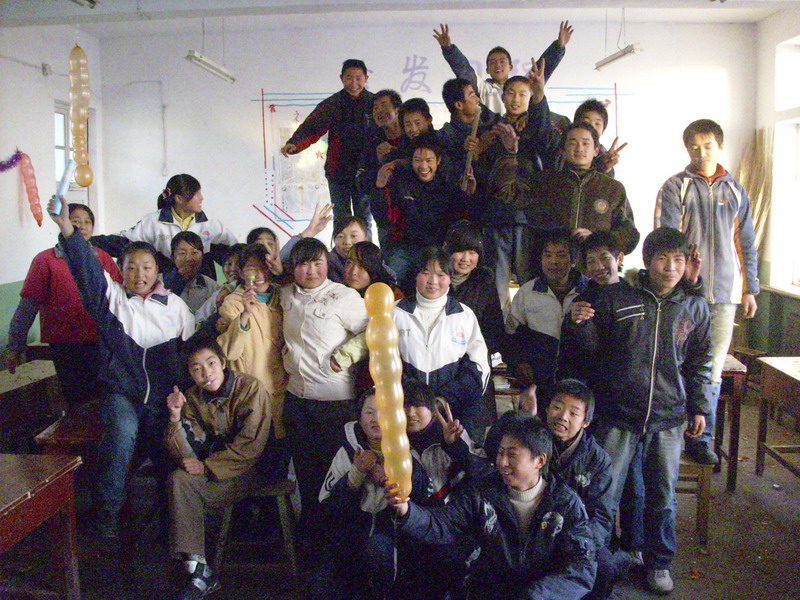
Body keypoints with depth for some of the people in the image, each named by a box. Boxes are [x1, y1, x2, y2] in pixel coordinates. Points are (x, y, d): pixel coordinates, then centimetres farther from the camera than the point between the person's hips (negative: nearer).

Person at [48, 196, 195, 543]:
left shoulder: (174, 304, 10)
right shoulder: (111, 297, 6)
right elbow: (86, 267, -11)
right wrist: (67, 228, -27)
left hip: (163, 397, 2)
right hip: (121, 392, -2)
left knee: (164, 453, -8)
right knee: (122, 430, -30)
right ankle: (107, 512, -13)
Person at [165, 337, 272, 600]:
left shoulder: (250, 388, -13)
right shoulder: (192, 398, 3)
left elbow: (251, 445, -18)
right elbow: (186, 457, -3)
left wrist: (207, 467, -18)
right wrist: (176, 419, -18)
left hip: (252, 471, -5)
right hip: (213, 474, 6)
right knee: (178, 479, -21)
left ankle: (199, 571, -10)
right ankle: (197, 570, -17)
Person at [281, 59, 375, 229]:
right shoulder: (332, 104, -2)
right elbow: (311, 127, -13)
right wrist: (294, 143, -33)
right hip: (338, 172, 0)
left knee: (364, 222, 8)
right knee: (341, 222, 4)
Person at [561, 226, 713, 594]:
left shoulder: (694, 307, 4)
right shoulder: (616, 297, -4)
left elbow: (699, 361, 14)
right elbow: (595, 348, 5)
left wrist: (699, 408, 13)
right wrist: (581, 325, -15)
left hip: (667, 418, 2)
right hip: (618, 415, -2)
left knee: (663, 496, 13)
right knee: (604, 493, 4)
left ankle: (659, 563, 33)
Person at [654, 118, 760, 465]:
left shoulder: (735, 190, 14)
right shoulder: (675, 187, 3)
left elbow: (746, 243, 17)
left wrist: (750, 289, 14)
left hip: (724, 292, 3)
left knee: (712, 369, 4)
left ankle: (702, 438, 14)